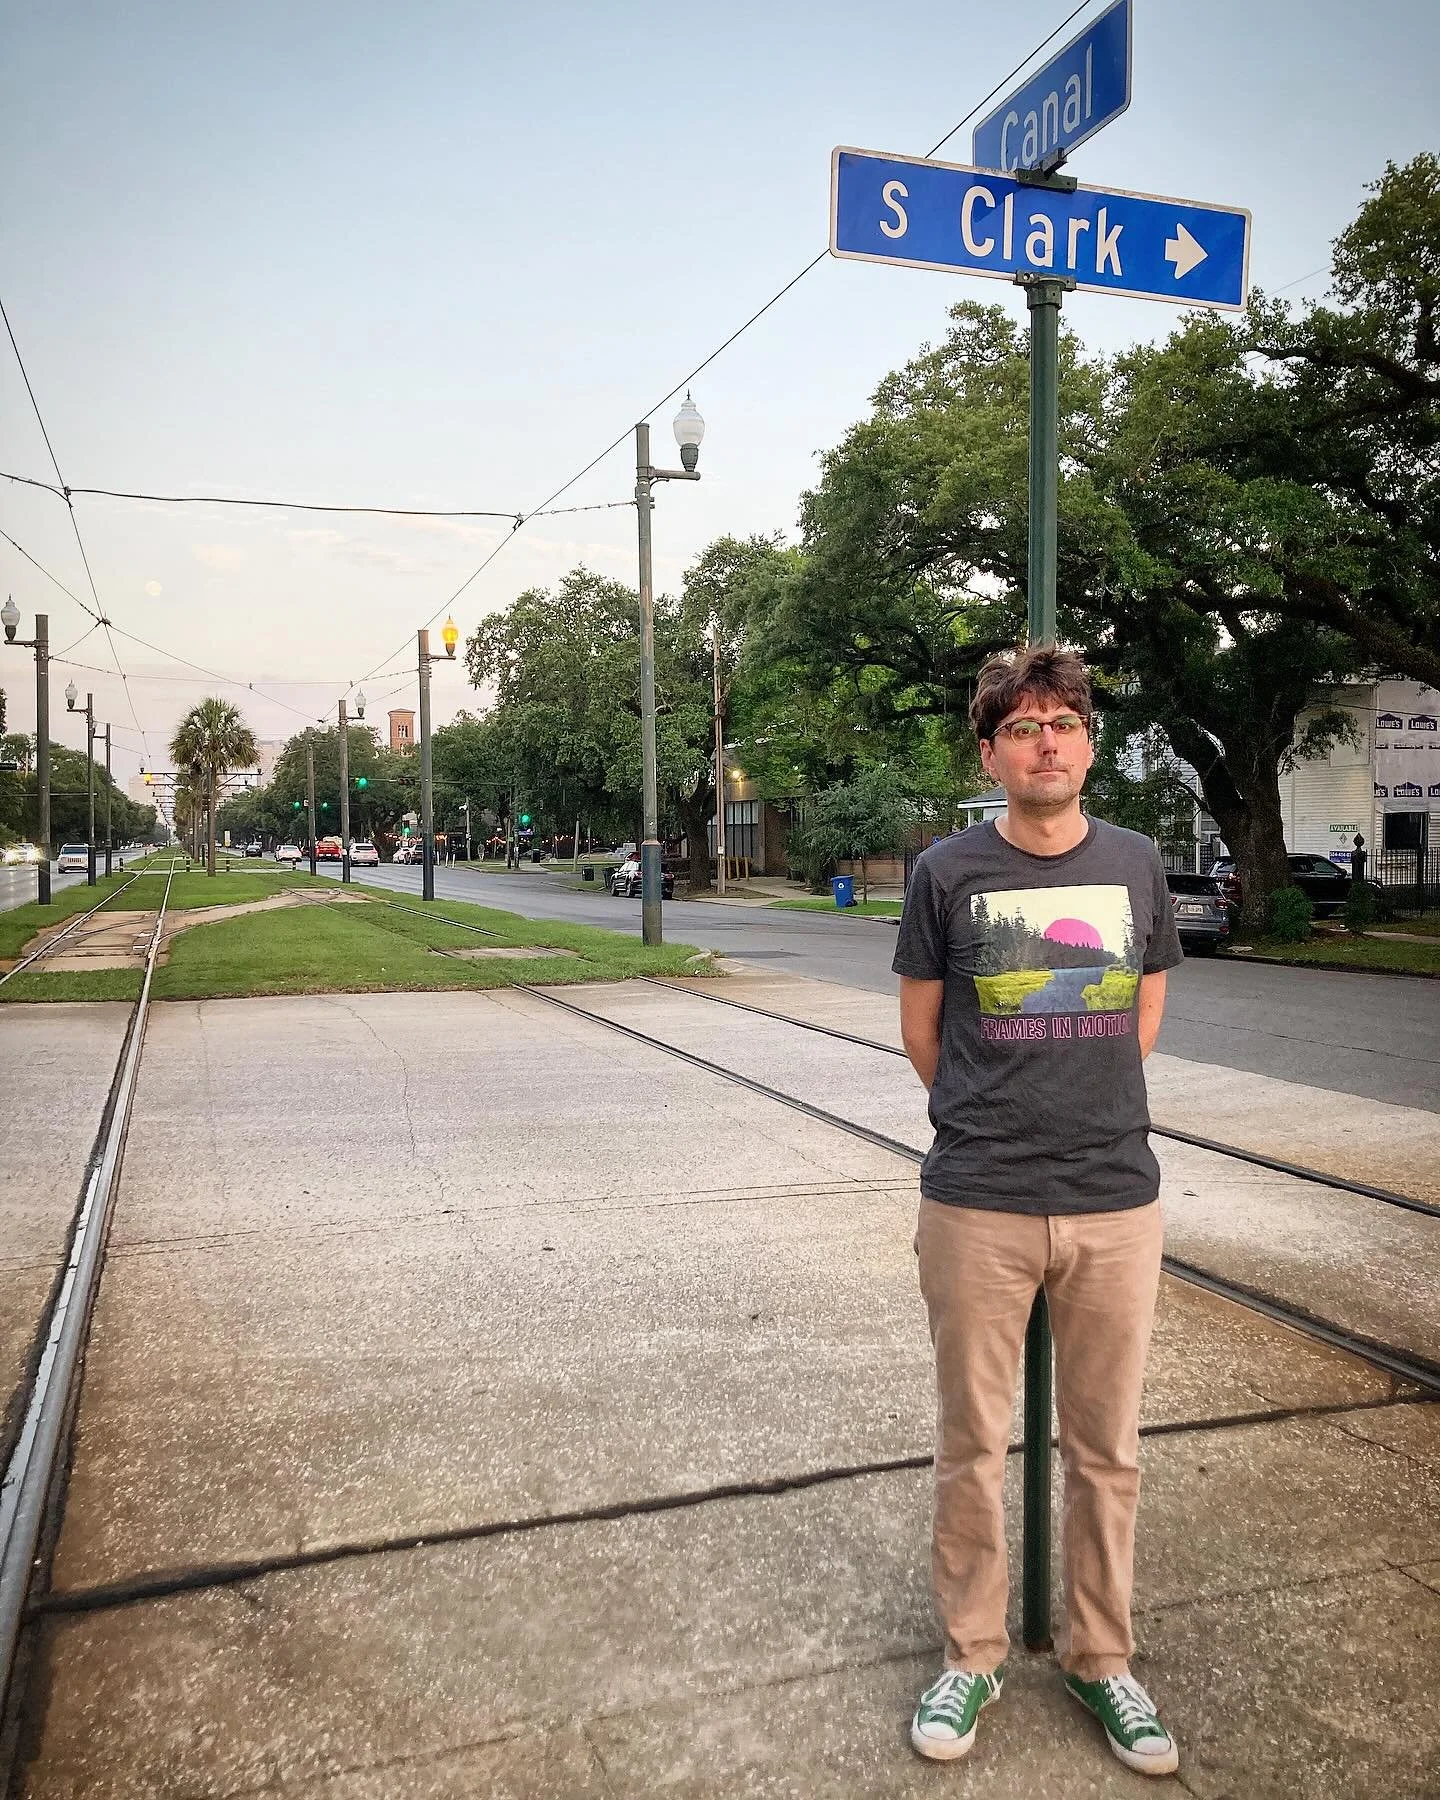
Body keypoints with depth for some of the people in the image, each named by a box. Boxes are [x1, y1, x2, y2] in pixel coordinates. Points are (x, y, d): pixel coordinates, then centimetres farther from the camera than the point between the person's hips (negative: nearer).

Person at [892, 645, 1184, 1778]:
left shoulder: (1136, 865, 3)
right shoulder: (948, 873, -3)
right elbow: (921, 1030, 6)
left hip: (1116, 1204, 2)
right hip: (978, 1207, -2)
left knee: (1107, 1449, 14)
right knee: (973, 1448, 11)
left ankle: (1101, 1658, 34)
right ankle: (974, 1656, 31)